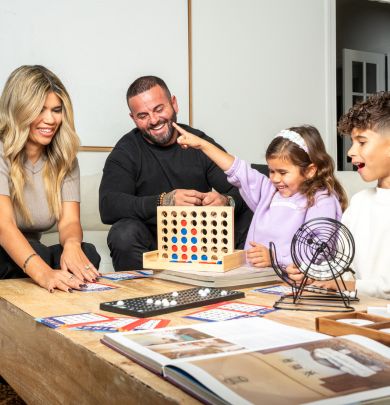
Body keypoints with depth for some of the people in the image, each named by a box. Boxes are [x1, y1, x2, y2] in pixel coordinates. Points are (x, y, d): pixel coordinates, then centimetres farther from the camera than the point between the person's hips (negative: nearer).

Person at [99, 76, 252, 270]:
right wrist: (164, 201, -30)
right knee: (124, 234, -32)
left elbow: (241, 192, -1)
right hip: (155, 243, -2)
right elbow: (108, 206, -17)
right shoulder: (126, 151, -1)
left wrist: (226, 201, -27)